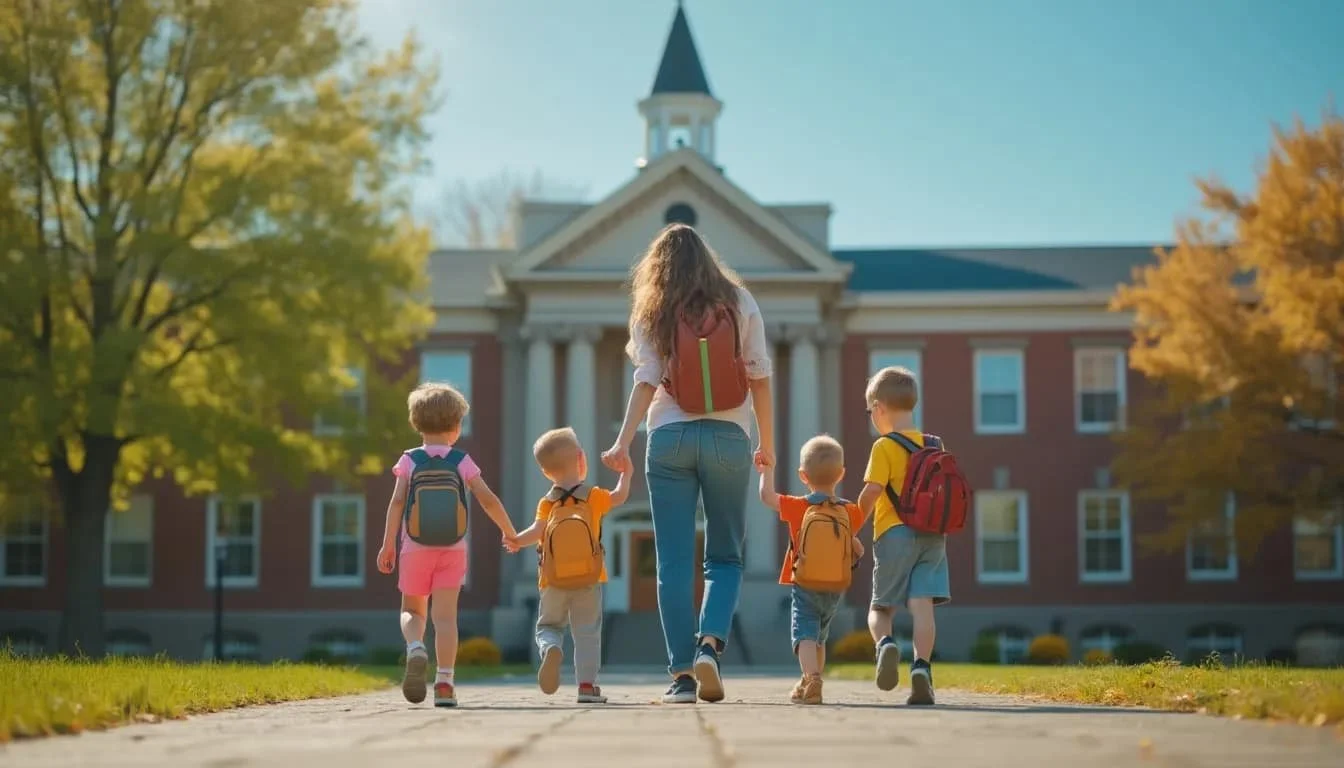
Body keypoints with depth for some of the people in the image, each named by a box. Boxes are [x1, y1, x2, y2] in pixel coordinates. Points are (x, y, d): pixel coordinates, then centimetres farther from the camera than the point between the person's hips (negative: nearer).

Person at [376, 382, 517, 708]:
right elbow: (488, 500, -2)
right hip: (453, 549, 0)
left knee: (412, 610, 14)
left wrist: (387, 544, -6)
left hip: (415, 549, 0)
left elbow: (397, 502, -9)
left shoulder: (409, 461, -1)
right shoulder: (462, 462, 0)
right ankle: (444, 684, -8)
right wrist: (510, 533, 11)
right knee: (445, 615, -1)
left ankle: (415, 649, -18)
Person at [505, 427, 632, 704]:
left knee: (548, 626, 13)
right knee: (587, 633, 6)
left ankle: (551, 649, -19)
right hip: (589, 580, 0)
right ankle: (587, 684, 0)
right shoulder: (593, 497, 0)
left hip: (554, 582, 0)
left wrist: (517, 541, -6)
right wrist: (626, 473, 31)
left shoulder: (547, 503, -2)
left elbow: (538, 530, -17)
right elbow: (620, 496, 16)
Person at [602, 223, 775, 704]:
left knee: (674, 563, 4)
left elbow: (646, 381, -4)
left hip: (670, 439, 0)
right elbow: (759, 377, 5)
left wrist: (623, 442, -7)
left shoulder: (651, 314, 6)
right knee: (725, 557, 11)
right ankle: (710, 643, -13)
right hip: (727, 439, 0)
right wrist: (767, 443, 11)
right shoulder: (739, 304, 7)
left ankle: (682, 675, 0)